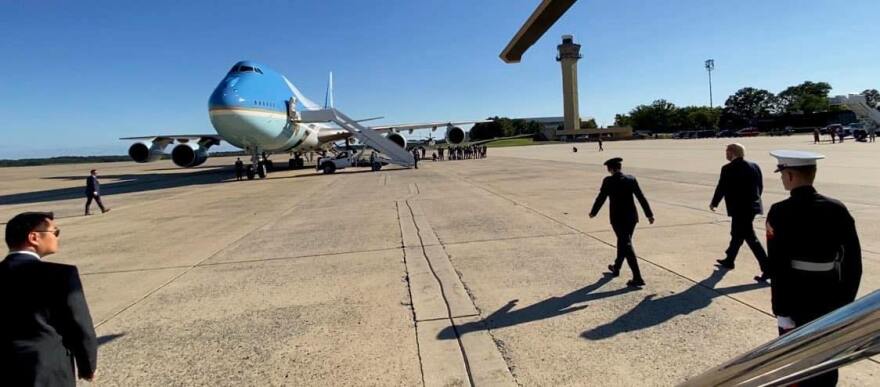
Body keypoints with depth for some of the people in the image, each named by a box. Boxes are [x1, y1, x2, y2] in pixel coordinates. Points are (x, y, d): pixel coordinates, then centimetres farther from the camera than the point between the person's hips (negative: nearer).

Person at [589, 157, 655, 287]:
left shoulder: (608, 181, -11)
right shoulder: (631, 179, 1)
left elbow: (601, 198, -6)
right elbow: (641, 197, 0)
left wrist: (593, 212, 9)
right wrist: (649, 214, 3)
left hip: (618, 219, -5)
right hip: (632, 217, 5)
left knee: (627, 246, -4)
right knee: (623, 242, 22)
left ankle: (637, 278, -9)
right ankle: (616, 268, 41)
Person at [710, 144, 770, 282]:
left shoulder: (728, 169, -14)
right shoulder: (754, 166, 6)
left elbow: (721, 188, -8)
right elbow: (760, 187, 11)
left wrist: (714, 203, 8)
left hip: (739, 208, -8)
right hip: (752, 206, 8)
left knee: (751, 238, -5)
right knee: (737, 234, 22)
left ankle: (767, 269, -6)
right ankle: (729, 260, 37)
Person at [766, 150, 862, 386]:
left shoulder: (780, 212, -16)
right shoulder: (837, 209, -2)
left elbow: (778, 267, -19)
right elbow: (854, 260, 2)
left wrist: (782, 312, -12)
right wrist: (846, 301, 12)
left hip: (796, 301, -4)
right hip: (830, 299, 5)